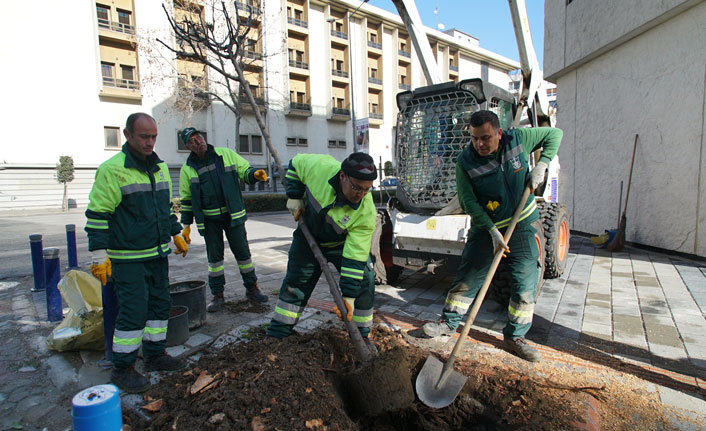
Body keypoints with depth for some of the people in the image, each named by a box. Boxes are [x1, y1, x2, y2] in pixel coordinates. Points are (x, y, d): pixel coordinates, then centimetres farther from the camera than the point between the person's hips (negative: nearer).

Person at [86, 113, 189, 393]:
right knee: (133, 310, -4)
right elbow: (97, 214, -14)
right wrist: (99, 255, -15)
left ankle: (155, 355, 30)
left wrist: (176, 234, 21)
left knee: (161, 303, 13)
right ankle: (122, 368, 14)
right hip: (128, 257, -7)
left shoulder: (160, 167, 10)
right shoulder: (112, 169, -14)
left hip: (158, 254, 8)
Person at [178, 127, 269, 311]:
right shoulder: (188, 168, 3)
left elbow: (244, 171, 6)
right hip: (209, 219, 1)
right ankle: (217, 294, 20)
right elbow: (187, 199, 8)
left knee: (242, 251, 4)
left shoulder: (227, 155, 0)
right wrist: (186, 224, 6)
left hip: (233, 214, -1)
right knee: (214, 256, 6)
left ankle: (252, 288, 19)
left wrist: (254, 174, -18)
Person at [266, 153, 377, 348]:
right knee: (295, 282, 7)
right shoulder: (320, 167, -33)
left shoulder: (366, 212, -34)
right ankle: (277, 334, 23)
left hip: (343, 245, -1)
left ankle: (361, 336, 11)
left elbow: (355, 257, -32)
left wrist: (348, 297, -31)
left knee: (363, 282, -10)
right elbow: (296, 163, -9)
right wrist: (294, 197, -14)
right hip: (308, 238, 1)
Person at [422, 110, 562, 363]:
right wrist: (493, 231, -20)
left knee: (526, 282, 2)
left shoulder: (518, 139, -11)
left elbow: (554, 134, 5)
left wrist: (542, 166, -10)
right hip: (486, 228, -1)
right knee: (467, 277, 2)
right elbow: (468, 202, -14)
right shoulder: (465, 162, -15)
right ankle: (449, 323, 19)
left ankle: (515, 337, 17)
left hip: (522, 226, 2)